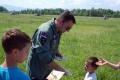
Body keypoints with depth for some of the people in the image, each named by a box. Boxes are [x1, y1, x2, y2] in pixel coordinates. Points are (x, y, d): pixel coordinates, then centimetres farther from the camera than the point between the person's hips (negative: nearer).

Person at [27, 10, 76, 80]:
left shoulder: (58, 31, -2)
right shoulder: (45, 31, -28)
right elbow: (44, 56, -30)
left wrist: (58, 54, -4)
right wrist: (60, 69, -25)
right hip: (37, 72, -7)